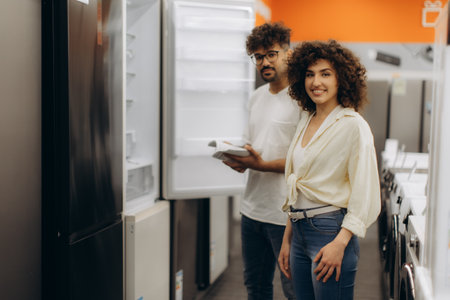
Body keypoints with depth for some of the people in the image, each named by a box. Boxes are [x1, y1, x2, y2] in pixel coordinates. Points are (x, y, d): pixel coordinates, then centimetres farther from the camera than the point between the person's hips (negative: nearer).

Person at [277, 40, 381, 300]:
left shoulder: (353, 125, -9)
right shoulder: (306, 121, 12)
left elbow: (364, 194, -14)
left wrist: (340, 243, -19)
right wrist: (287, 240, 17)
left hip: (330, 230, -7)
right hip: (300, 232, 7)